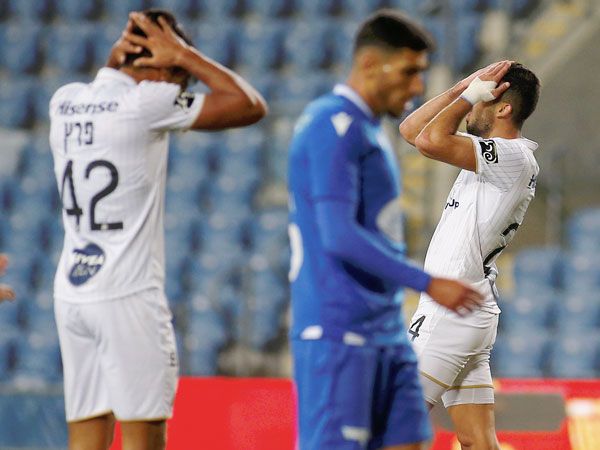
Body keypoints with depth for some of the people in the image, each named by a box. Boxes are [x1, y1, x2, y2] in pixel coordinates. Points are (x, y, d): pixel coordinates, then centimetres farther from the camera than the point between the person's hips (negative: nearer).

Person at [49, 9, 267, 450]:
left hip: (71, 293, 7)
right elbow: (251, 105, -9)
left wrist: (116, 58, 18)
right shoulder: (147, 103, -10)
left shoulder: (65, 101, 11)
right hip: (128, 297, -7)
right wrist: (184, 55, -1)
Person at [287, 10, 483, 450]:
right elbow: (339, 237, -22)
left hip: (386, 334, 10)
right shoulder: (332, 127, -13)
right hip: (337, 332, -10)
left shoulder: (368, 130, 18)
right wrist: (428, 283, -22)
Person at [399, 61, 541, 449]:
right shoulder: (491, 152, 15)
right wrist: (460, 90, 8)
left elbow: (431, 140, -28)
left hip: (452, 312, -10)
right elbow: (412, 130, 20)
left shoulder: (514, 158, -14)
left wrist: (473, 94, -12)